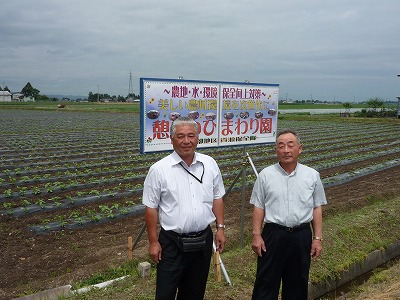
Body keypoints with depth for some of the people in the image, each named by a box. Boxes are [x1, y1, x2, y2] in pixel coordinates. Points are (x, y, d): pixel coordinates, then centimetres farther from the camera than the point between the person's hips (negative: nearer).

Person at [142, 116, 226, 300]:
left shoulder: (209, 164, 1)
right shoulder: (159, 170, -11)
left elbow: (217, 198, 10)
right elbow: (151, 208, -7)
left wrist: (220, 227, 6)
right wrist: (153, 242, -6)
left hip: (203, 240, 4)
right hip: (172, 243, -3)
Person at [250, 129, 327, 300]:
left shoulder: (312, 176, 2)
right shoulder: (266, 175, -2)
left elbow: (317, 208, 6)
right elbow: (258, 207, 1)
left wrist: (317, 238, 4)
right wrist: (256, 235, -4)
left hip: (302, 236, 2)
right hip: (273, 234, -1)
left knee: (297, 282, 15)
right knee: (267, 280, 6)